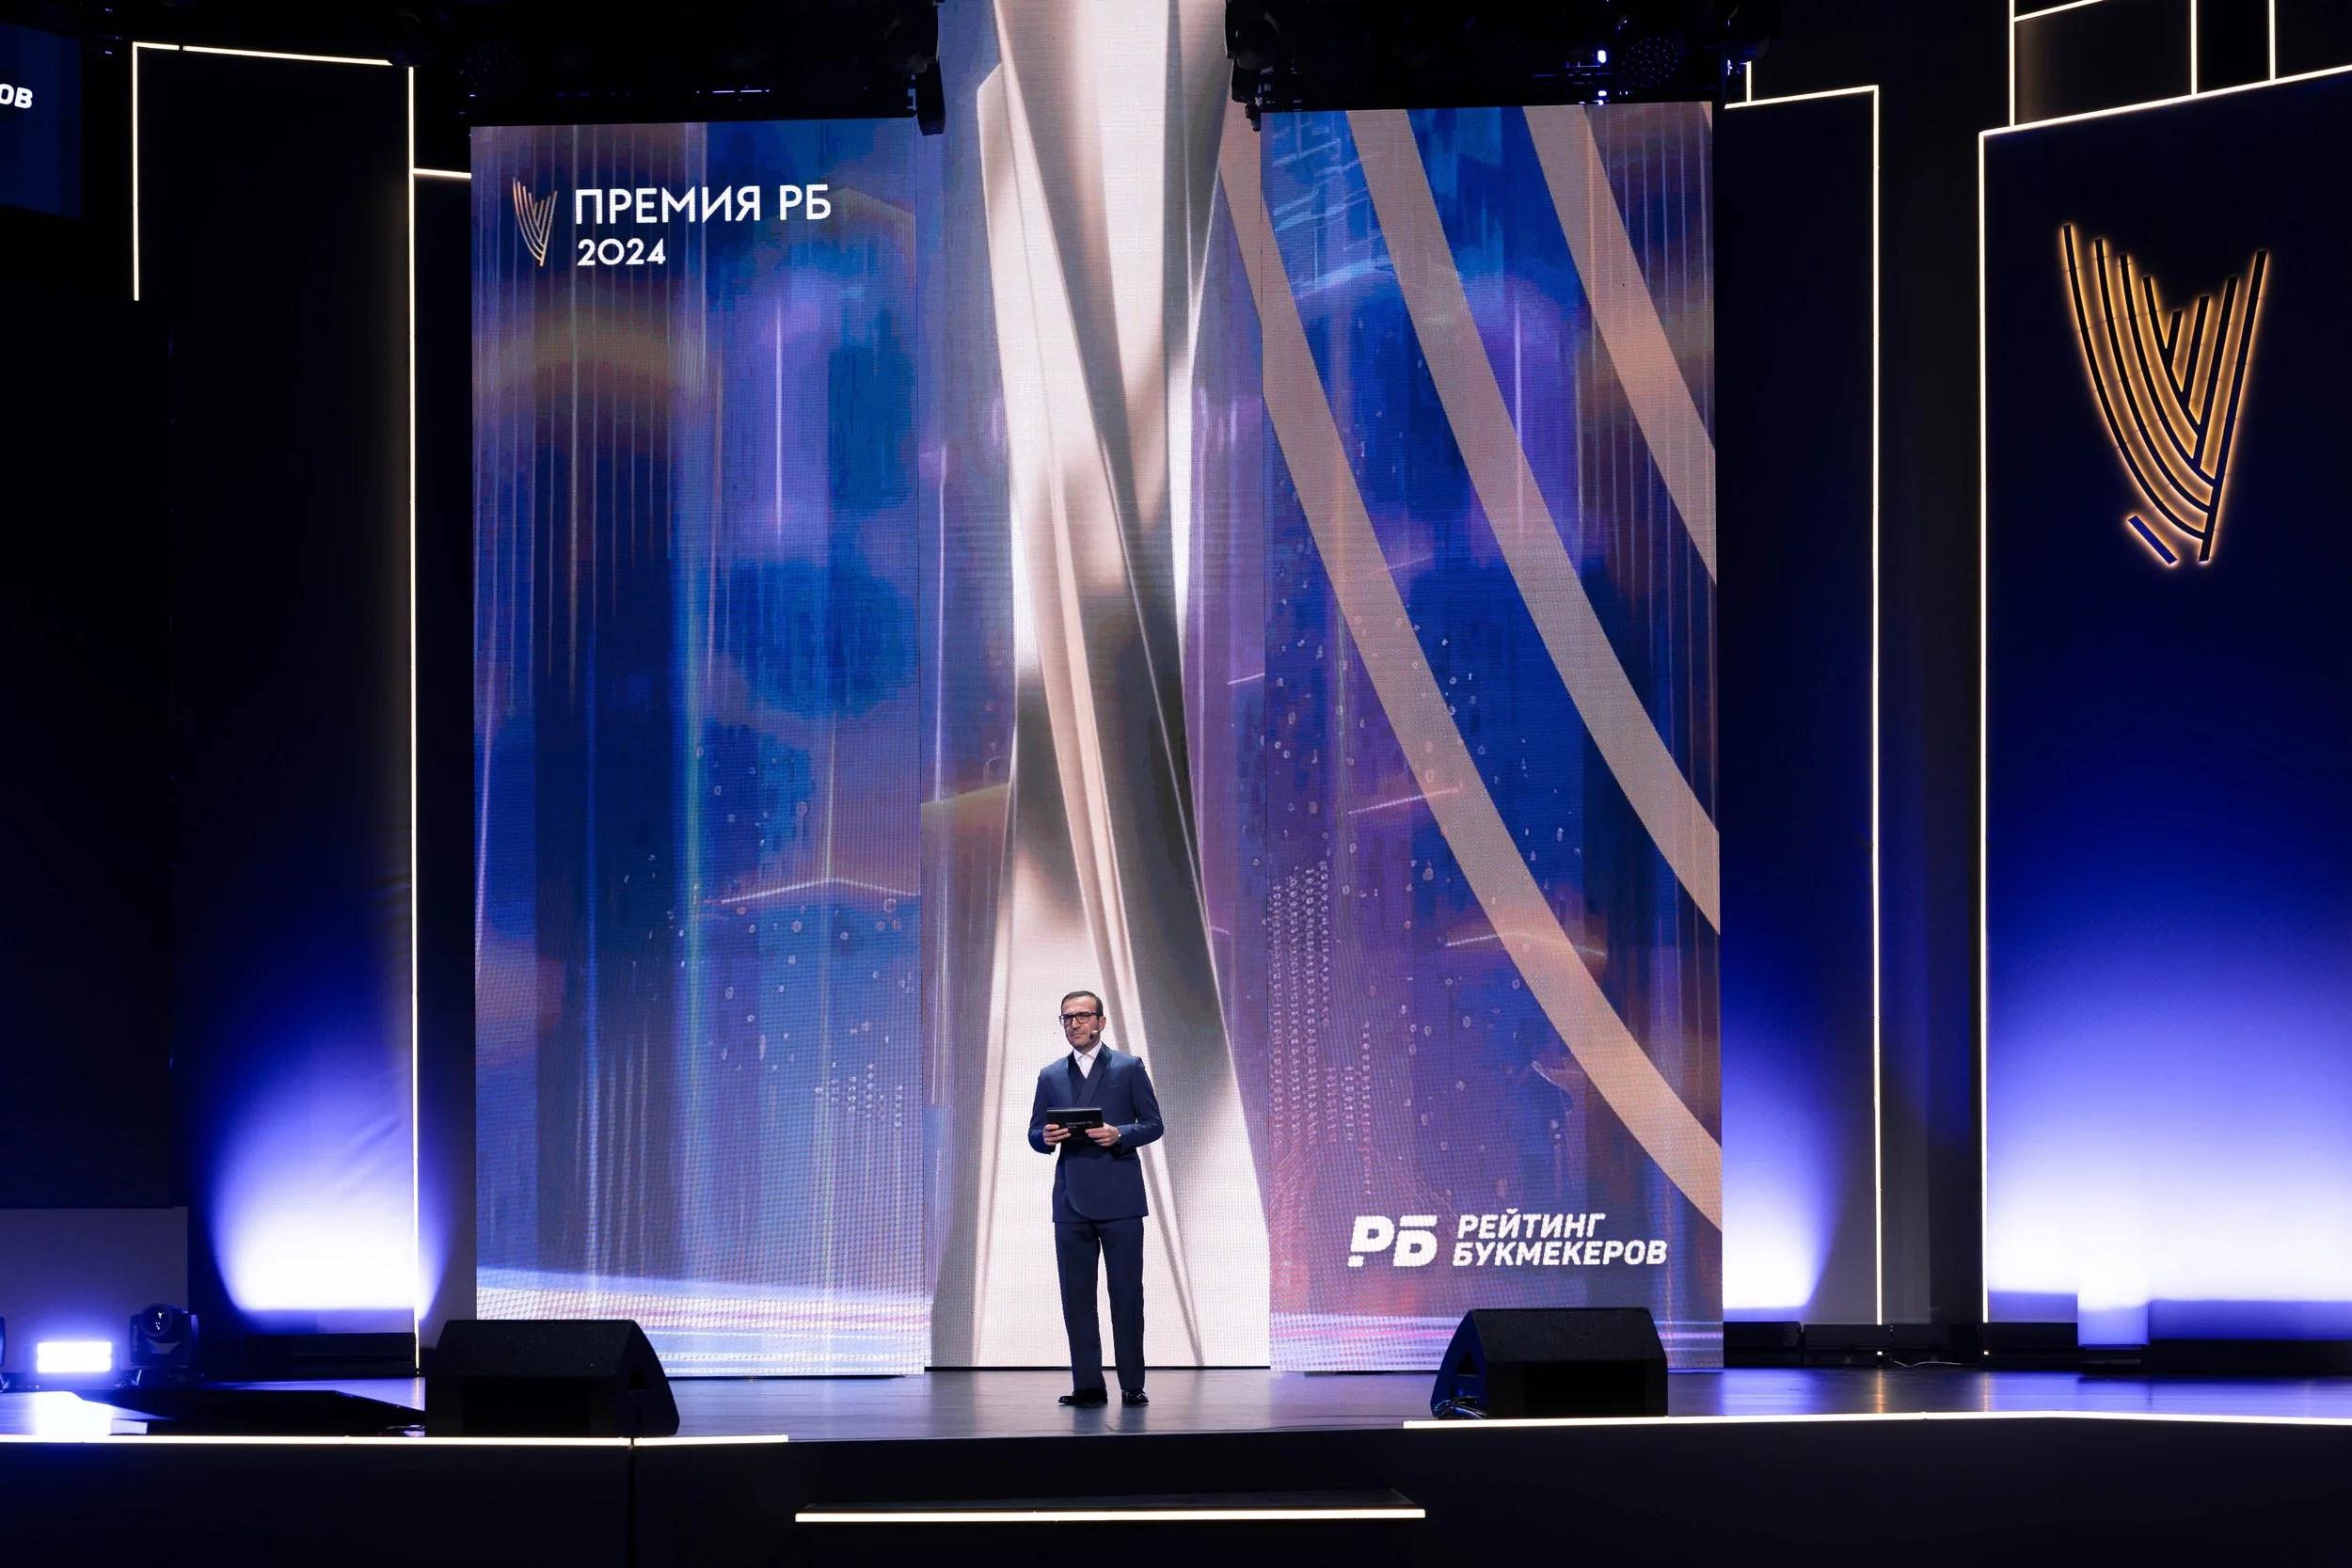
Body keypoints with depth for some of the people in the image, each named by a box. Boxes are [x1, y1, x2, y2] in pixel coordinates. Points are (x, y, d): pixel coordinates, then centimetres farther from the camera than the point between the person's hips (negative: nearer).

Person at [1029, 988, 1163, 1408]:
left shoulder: (1129, 1068, 5)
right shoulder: (1050, 1075, 14)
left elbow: (1153, 1123, 2)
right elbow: (1035, 1134, 14)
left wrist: (1119, 1134, -16)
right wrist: (1047, 1138, -10)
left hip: (1118, 1199, -3)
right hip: (1071, 1200, 3)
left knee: (1127, 1292, -3)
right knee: (1076, 1295, 2)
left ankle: (1132, 1385, 1)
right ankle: (1088, 1385, 5)